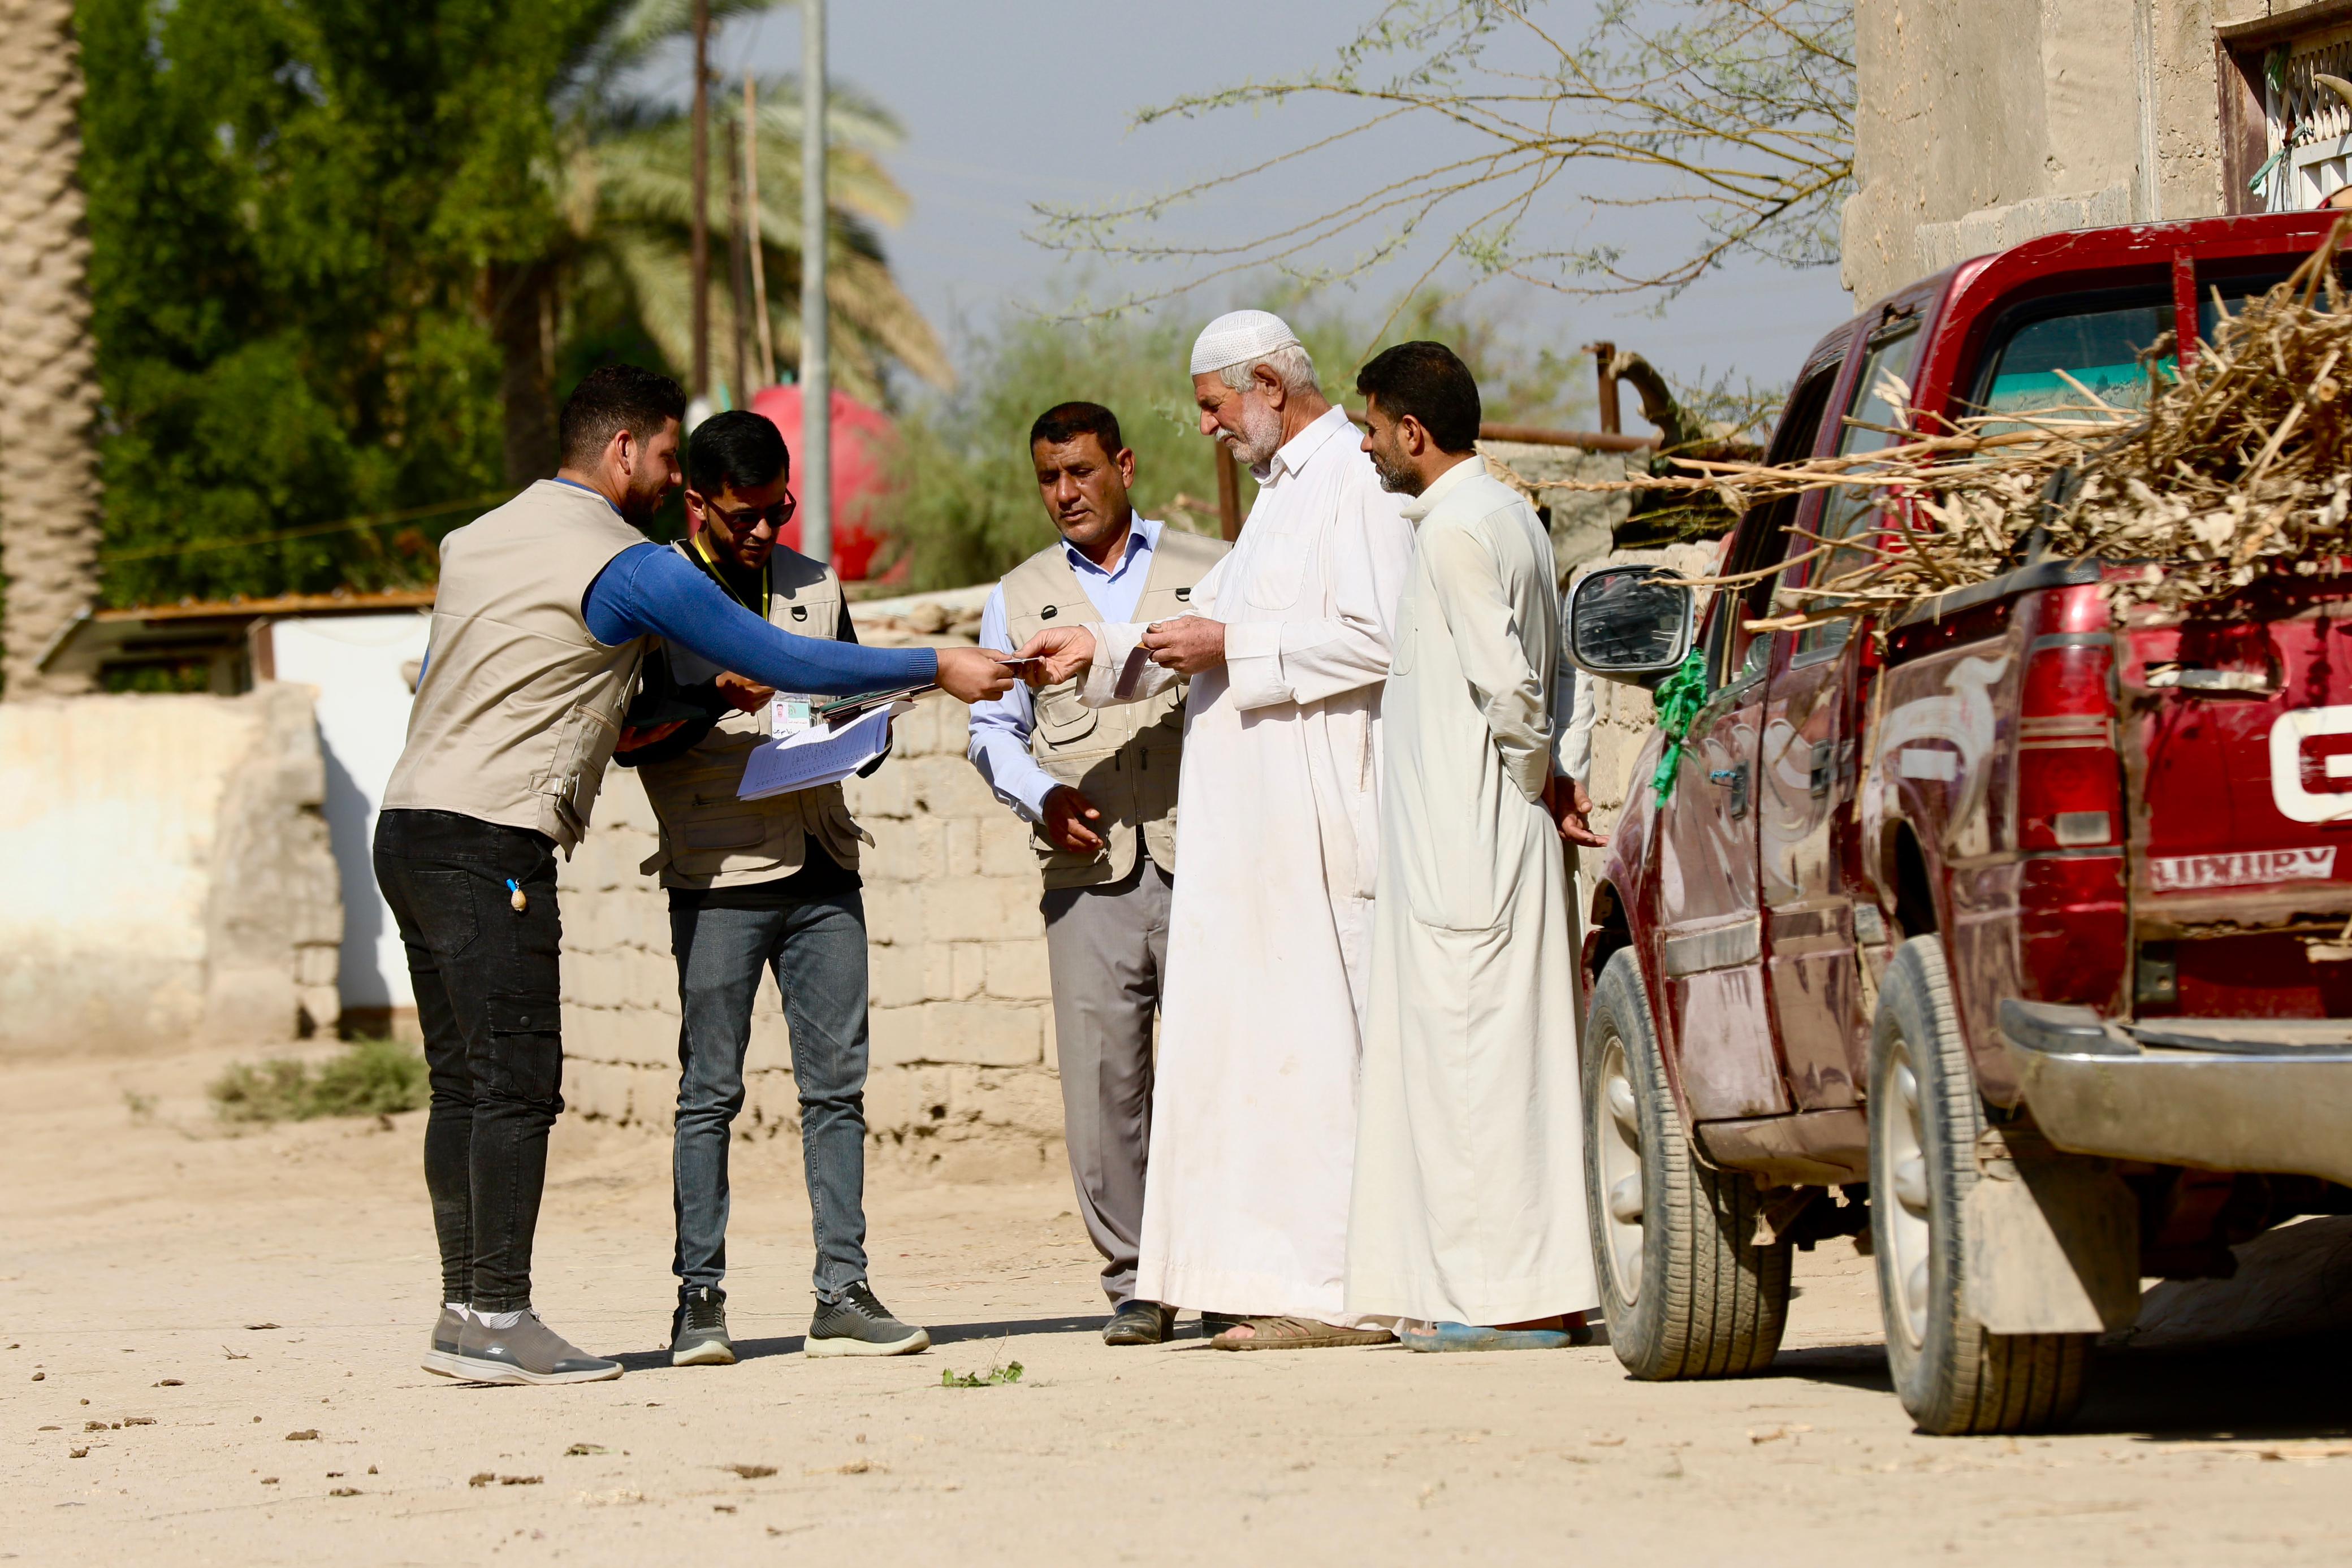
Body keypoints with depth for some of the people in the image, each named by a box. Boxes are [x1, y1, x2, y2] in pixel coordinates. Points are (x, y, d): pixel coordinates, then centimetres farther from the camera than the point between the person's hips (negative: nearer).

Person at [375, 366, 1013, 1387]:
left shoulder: (475, 540, 17)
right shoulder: (628, 567, -7)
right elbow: (785, 663, -5)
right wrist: (938, 669, 4)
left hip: (408, 828, 9)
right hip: (491, 843, -9)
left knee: (462, 1082, 9)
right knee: (517, 1082, -9)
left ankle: (464, 1314, 8)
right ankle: (499, 1321, -12)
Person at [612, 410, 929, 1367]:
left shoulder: (814, 588, 15)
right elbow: (629, 741, -5)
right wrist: (714, 702, -20)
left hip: (822, 870, 5)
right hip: (719, 876, -5)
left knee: (837, 1083, 1)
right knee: (710, 1089, -3)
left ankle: (843, 1295, 2)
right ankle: (699, 1299, 1)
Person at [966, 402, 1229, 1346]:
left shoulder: (1208, 574, 14)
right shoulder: (1020, 598, 19)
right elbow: (994, 728, 17)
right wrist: (1042, 796, -1)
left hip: (1204, 855, -1)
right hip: (1089, 873, 2)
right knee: (1101, 1079, -6)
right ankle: (1136, 1281, 1)